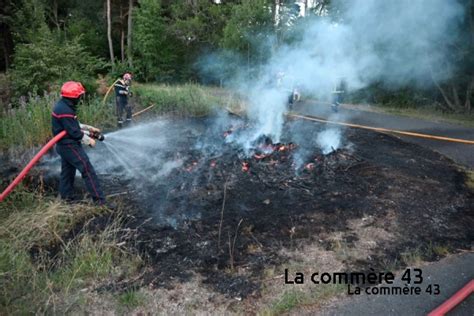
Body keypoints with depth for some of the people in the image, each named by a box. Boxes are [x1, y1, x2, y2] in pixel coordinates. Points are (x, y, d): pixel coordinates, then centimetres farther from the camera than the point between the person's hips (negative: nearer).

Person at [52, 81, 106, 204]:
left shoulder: (62, 106, 7)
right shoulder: (65, 110, -25)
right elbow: (74, 132, -23)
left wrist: (88, 128, 13)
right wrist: (89, 141, -10)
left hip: (64, 145, 11)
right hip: (70, 145, -11)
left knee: (67, 170, 18)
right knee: (87, 170, -8)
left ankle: (65, 198, 29)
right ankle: (99, 199, -6)